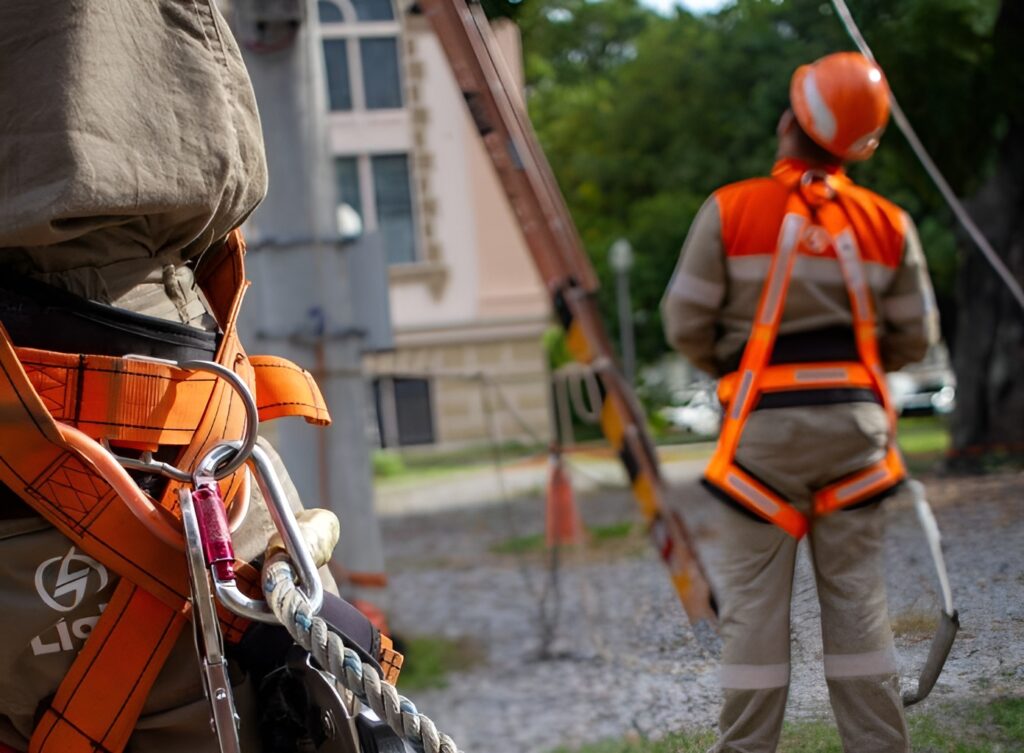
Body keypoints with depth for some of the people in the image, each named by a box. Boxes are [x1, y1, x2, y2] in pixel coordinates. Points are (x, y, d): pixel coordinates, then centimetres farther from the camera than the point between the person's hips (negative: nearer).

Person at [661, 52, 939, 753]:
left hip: (764, 426, -2)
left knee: (753, 600, 2)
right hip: (855, 418, 3)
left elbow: (687, 324, -4)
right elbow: (914, 337, 7)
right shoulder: (888, 224, 2)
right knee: (857, 596, 8)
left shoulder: (728, 211, -8)